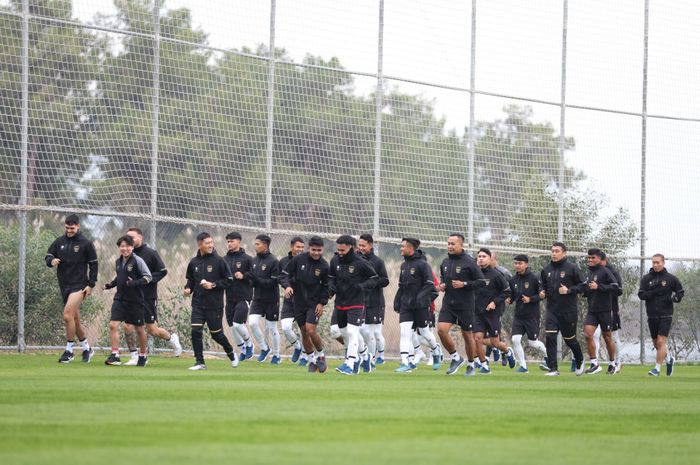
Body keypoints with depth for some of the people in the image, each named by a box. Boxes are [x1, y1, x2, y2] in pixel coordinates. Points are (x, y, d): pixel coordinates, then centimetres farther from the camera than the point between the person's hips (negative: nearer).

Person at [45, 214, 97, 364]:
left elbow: (93, 264, 1)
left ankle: (69, 350, -10)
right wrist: (51, 261, -14)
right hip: (64, 285, 5)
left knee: (68, 316, -18)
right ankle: (87, 348, 24)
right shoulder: (59, 242, 8)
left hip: (79, 285, -5)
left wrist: (91, 285, -5)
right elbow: (48, 257, 11)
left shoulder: (86, 243, -2)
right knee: (75, 319, 10)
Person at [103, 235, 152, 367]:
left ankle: (143, 356, 26)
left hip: (136, 300, -5)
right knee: (113, 325, -12)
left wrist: (135, 283, -27)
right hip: (120, 299, 5)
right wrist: (111, 284, 9)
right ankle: (115, 356, -10)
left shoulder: (137, 261, -11)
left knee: (139, 329, 8)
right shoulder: (118, 262, 8)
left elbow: (148, 277, -13)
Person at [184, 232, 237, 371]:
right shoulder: (194, 262, 4)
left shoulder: (219, 261, -7)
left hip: (214, 305, -3)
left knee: (216, 334, 7)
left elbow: (229, 280, -5)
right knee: (196, 332, -10)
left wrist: (213, 285, -15)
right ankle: (200, 362, -1)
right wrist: (188, 288, -1)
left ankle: (231, 353, 34)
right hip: (198, 304, 3)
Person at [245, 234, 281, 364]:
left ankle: (276, 355, 19)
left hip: (271, 300, -5)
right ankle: (264, 348, 8)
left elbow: (274, 282, -18)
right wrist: (248, 278, -8)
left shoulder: (273, 261, -13)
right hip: (257, 298, 5)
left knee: (271, 328, 3)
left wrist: (255, 279, -24)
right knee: (253, 322, -11)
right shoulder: (254, 260, 8)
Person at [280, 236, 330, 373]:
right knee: (304, 332, 6)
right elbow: (285, 274, 0)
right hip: (299, 301, 2)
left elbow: (326, 286, 2)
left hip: (314, 302, -2)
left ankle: (320, 355, 8)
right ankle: (311, 360, 21)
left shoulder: (324, 266, -7)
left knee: (311, 330, -15)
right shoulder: (298, 259, -7)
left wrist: (322, 303, -6)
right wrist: (287, 285, -20)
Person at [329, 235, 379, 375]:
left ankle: (350, 364, -13)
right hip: (340, 303, 6)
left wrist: (363, 286, -20)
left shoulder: (361, 263, -13)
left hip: (356, 303, -6)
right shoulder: (335, 261, 1)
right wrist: (331, 286, -5)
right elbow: (331, 277, 17)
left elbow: (375, 278, -3)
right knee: (344, 332, 14)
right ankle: (364, 355, 35)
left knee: (352, 332, -14)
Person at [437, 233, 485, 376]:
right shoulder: (445, 262, 7)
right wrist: (442, 285, 3)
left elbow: (482, 281, -10)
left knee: (467, 335, 6)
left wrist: (464, 284, -20)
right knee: (441, 329, -14)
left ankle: (471, 365, 25)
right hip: (448, 304, 4)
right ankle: (455, 358, 5)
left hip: (465, 305, -4)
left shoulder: (469, 262, -10)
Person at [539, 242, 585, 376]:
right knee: (550, 338, -12)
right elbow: (543, 286, 20)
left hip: (568, 310, -3)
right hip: (552, 310, 3)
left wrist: (569, 290, -19)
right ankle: (553, 369, -10)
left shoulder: (572, 268, -7)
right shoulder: (546, 270, 7)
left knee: (569, 339, 10)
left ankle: (579, 362, 37)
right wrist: (542, 292, -1)